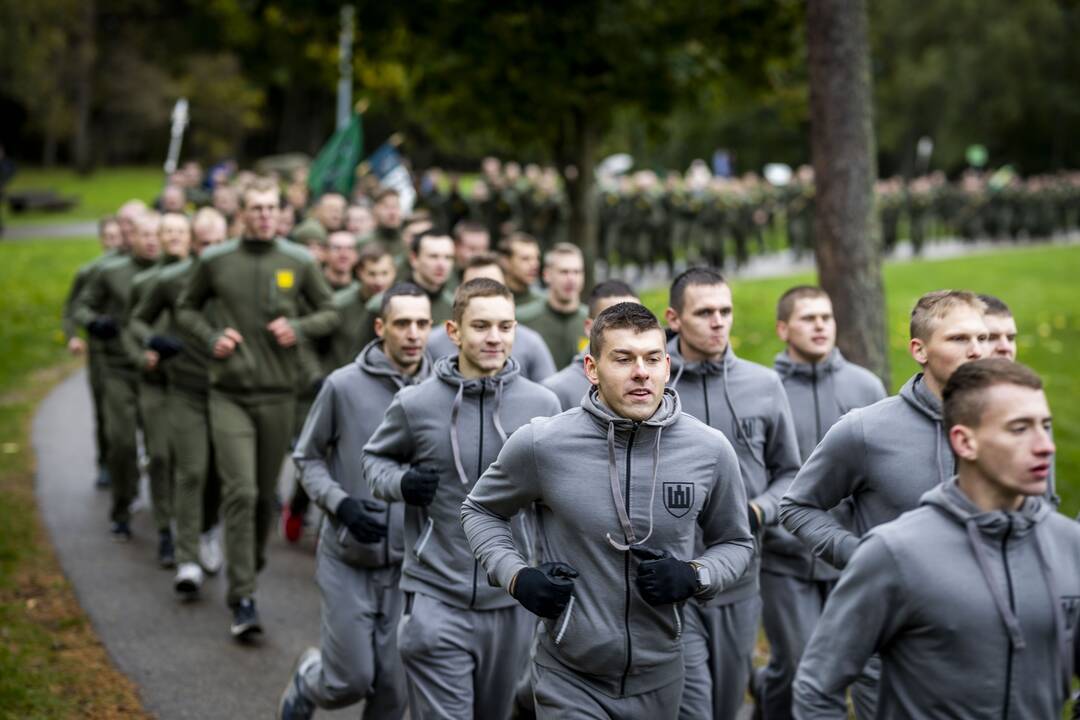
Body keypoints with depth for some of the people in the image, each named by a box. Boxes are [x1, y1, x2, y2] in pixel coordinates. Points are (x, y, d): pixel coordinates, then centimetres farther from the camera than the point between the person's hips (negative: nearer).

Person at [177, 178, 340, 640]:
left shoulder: (299, 263, 3)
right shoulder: (215, 261, 2)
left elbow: (329, 313, 10)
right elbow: (187, 308, 15)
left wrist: (299, 328, -9)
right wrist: (210, 337, -4)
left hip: (279, 392, 2)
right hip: (230, 393, -2)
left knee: (266, 493, 12)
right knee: (240, 492, -12)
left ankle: (255, 557, 38)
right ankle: (243, 598, -9)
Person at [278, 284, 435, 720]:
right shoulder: (343, 386, -8)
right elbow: (307, 457, 2)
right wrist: (340, 503, -13)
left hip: (409, 564, 2)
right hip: (347, 559, -1)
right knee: (351, 679, 2)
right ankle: (306, 680, 36)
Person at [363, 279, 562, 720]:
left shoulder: (542, 405, -1)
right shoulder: (415, 405, -6)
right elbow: (375, 457, 11)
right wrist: (400, 483, -9)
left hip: (510, 601, 3)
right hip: (436, 600, -3)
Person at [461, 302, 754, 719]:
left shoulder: (710, 450, -7)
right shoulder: (541, 444, -12)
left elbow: (735, 543, 9)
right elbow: (480, 510, 7)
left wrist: (694, 576, -12)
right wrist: (516, 576, -10)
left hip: (658, 678, 3)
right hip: (569, 680, -3)